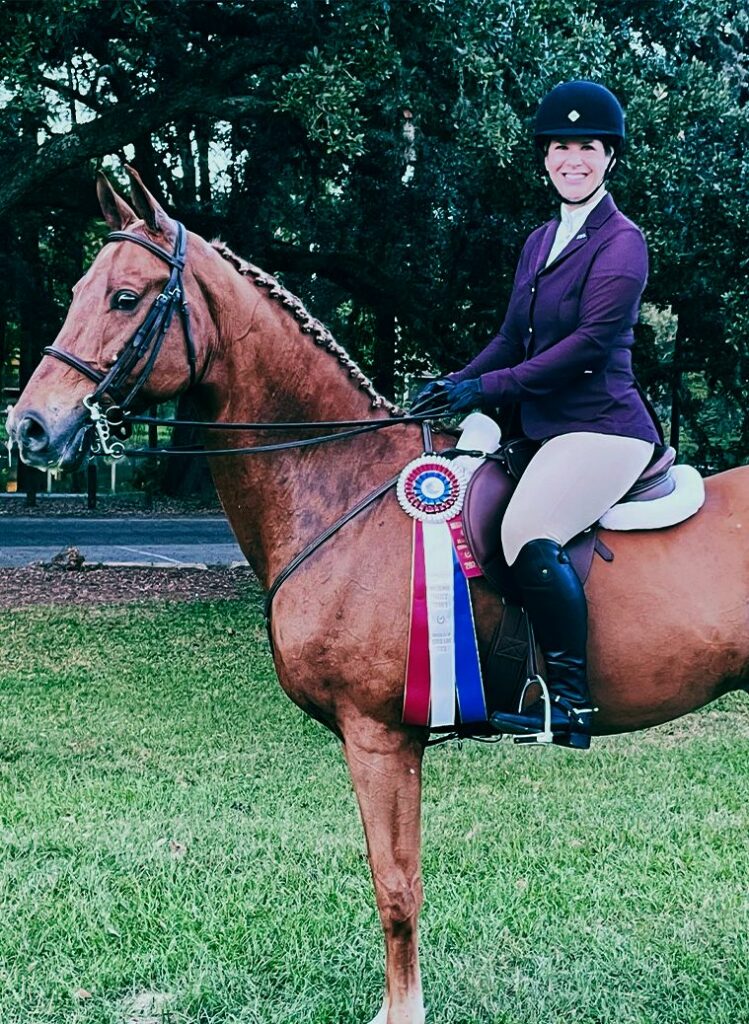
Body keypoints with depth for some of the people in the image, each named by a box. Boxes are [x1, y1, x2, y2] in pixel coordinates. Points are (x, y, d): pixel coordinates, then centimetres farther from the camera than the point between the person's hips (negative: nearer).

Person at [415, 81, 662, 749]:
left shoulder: (621, 243, -8)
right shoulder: (541, 241, 18)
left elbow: (589, 343, -17)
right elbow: (514, 337, 18)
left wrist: (489, 388, -18)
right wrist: (455, 384, 2)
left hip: (602, 426, -9)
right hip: (546, 427, 9)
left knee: (530, 533, -30)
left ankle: (571, 706, -24)